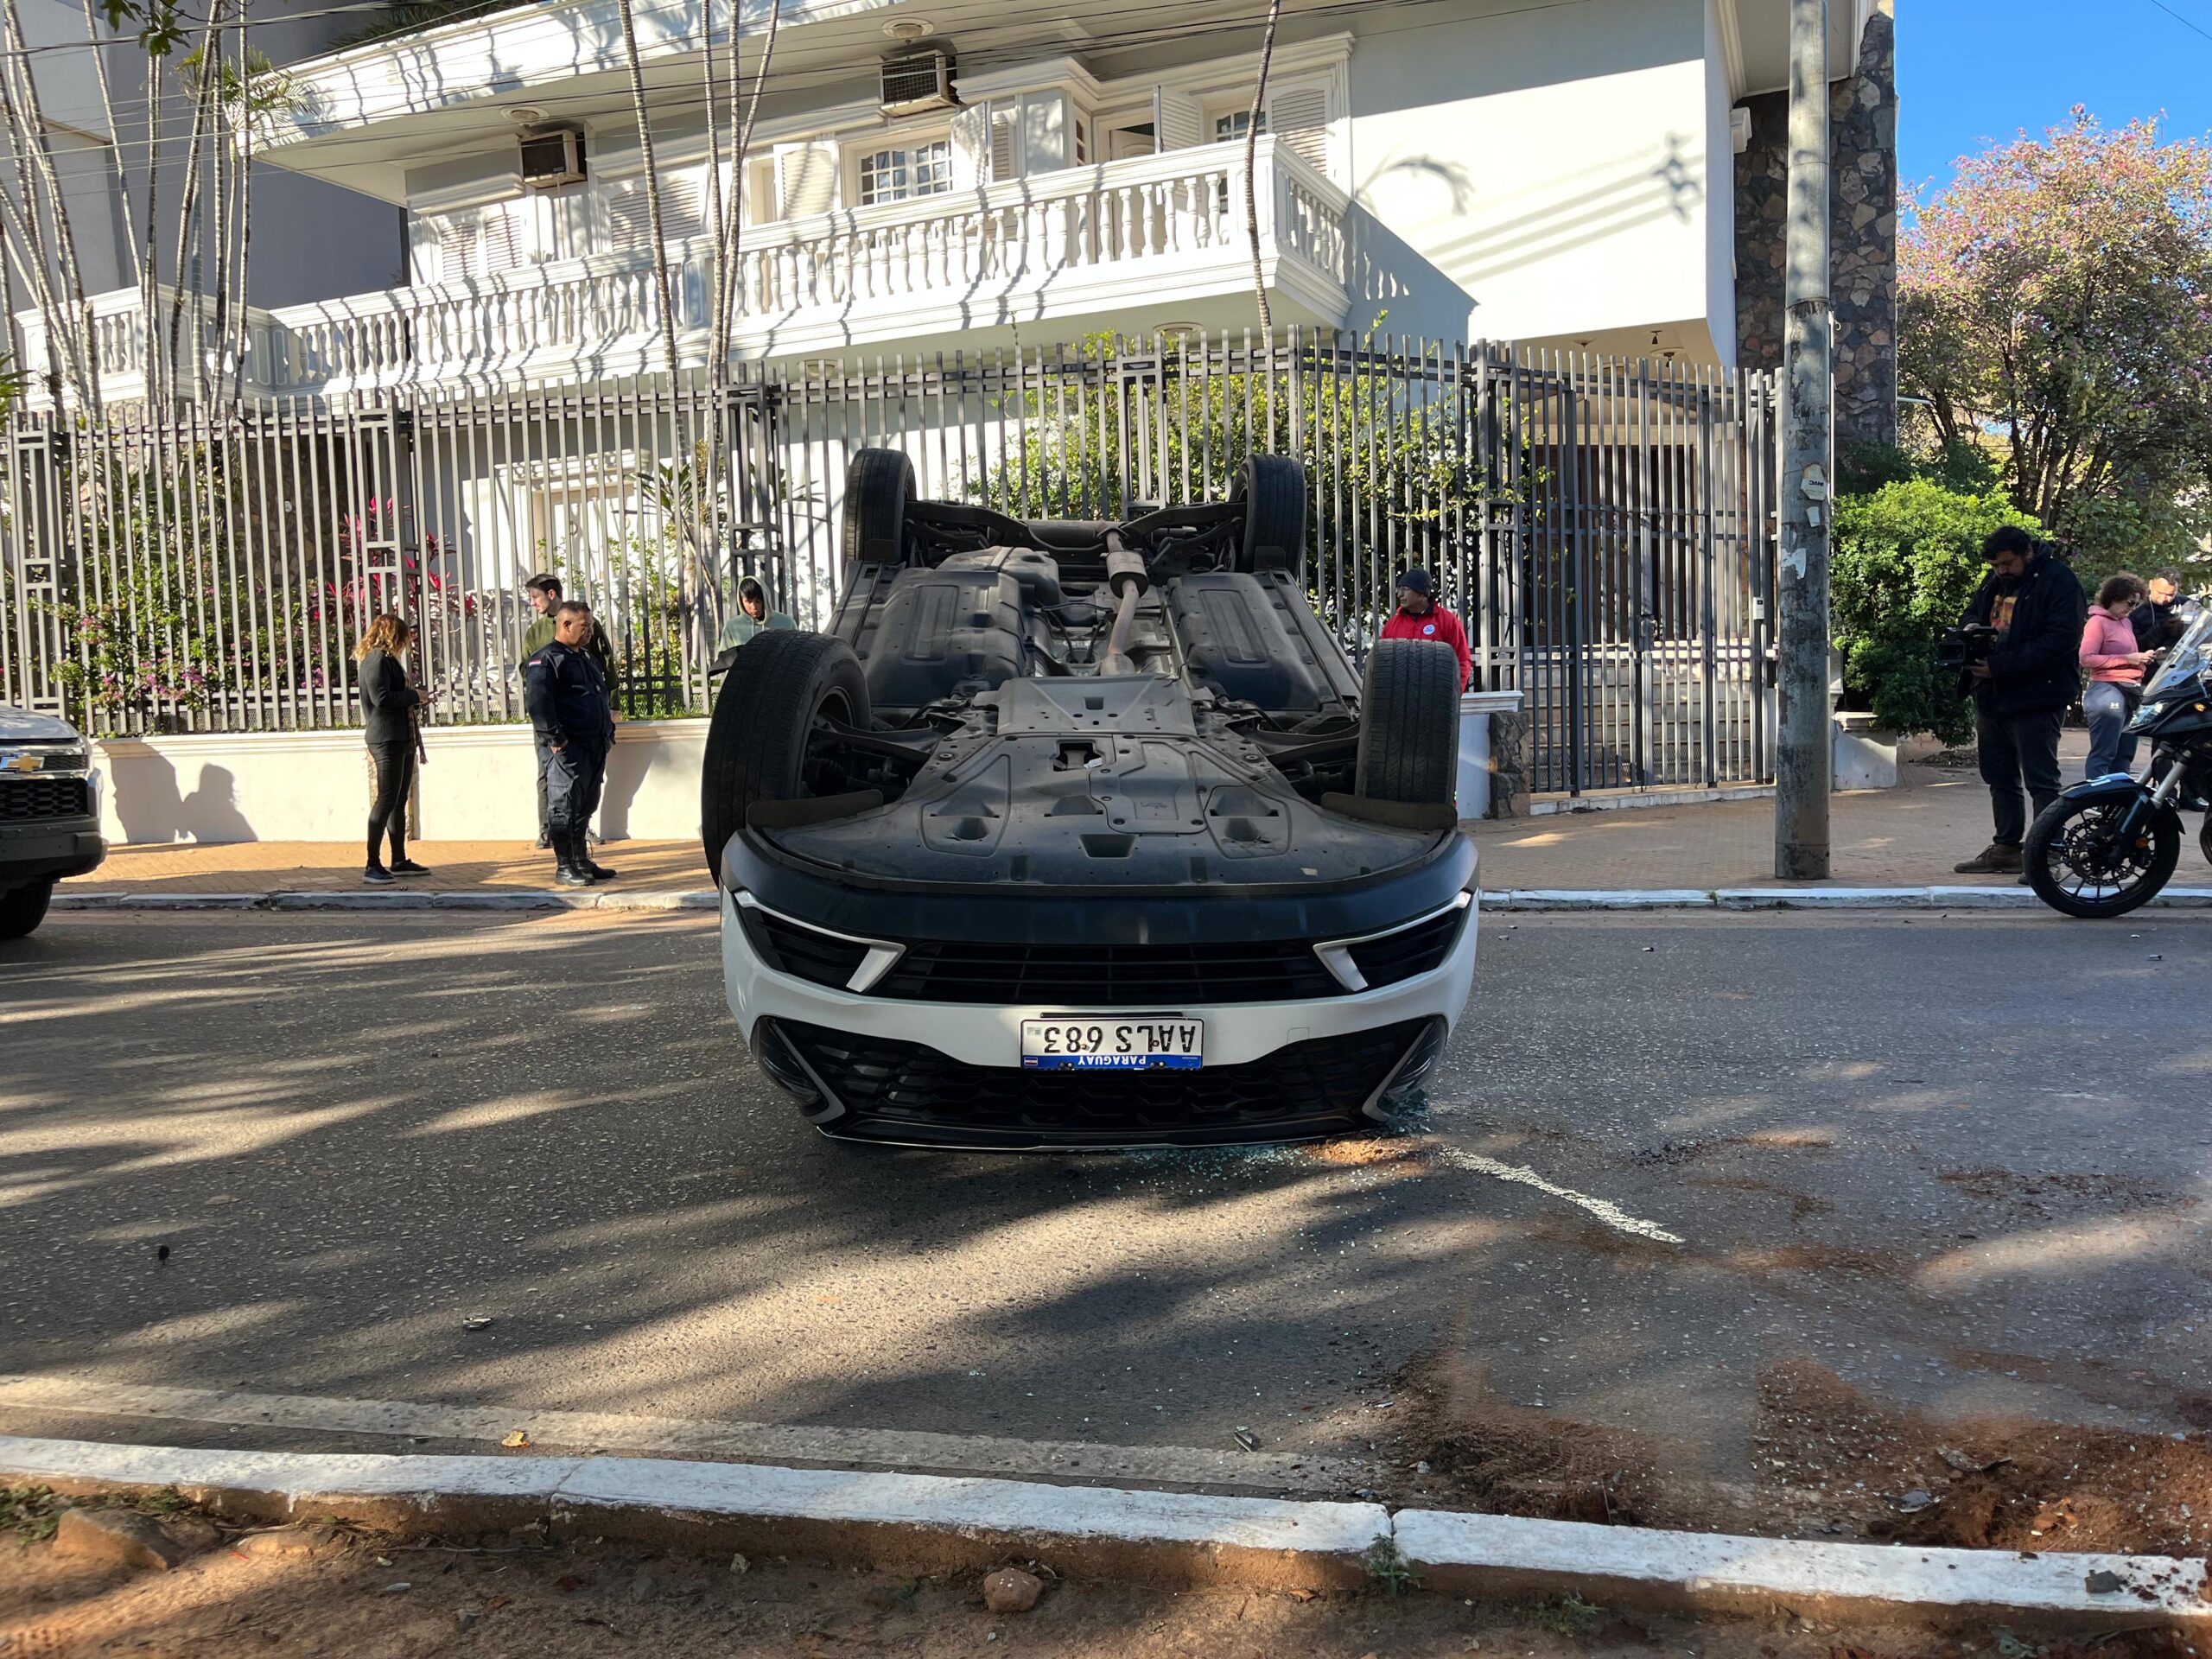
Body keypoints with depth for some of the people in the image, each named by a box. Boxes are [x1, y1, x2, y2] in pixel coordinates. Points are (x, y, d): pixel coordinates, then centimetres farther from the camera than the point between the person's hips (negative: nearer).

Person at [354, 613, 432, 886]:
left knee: (399, 801, 14)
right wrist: (414, 695, -13)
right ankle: (372, 866, -11)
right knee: (386, 800, -12)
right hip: (386, 738, -11)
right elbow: (382, 698, -22)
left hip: (402, 739, 11)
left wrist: (416, 696, 9)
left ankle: (399, 861, 21)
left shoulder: (386, 659, 19)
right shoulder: (376, 660, -11)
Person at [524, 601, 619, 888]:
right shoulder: (545, 660, -8)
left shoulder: (587, 658, 22)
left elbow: (602, 698, 29)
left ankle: (581, 861, 23)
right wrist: (556, 740, -22)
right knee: (563, 807, -6)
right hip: (567, 749, -9)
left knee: (584, 808, 15)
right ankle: (563, 868, -2)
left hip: (594, 747, 9)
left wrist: (608, 731, 19)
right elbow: (537, 702, -19)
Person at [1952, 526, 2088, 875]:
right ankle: (2006, 847, 26)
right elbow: (1973, 610, 29)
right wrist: (1972, 626, 2)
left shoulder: (2057, 581, -12)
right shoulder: (1994, 581, 12)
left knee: (2041, 781, -6)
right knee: (2000, 778, 16)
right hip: (1992, 697, 9)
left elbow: (2061, 640, -20)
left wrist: (2001, 666, -24)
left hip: (2035, 699, -9)